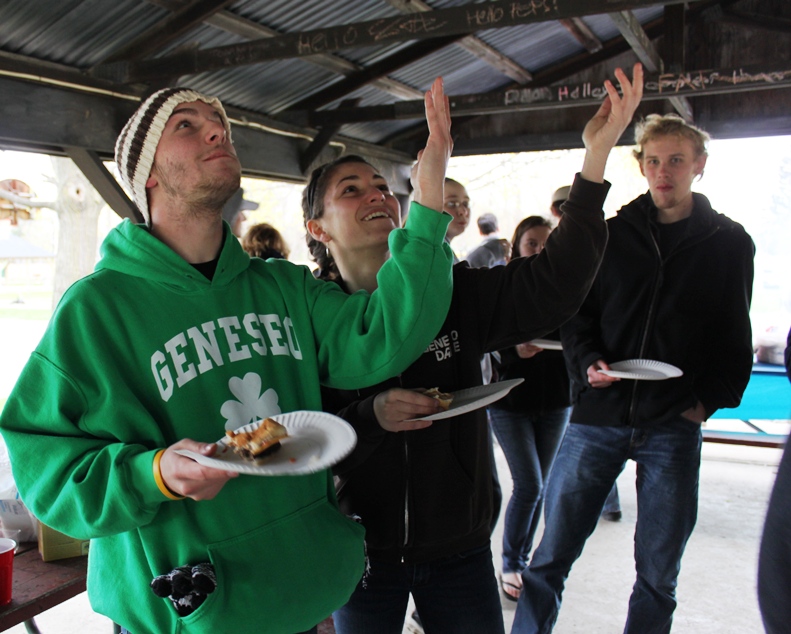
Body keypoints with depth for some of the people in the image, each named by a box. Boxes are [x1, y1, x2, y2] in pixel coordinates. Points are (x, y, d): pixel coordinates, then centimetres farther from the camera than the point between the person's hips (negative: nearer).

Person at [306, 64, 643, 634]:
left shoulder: (451, 292, -6)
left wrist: (597, 155, -26)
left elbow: (553, 285, -20)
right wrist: (371, 416, -30)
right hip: (365, 553, -1)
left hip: (460, 546, 2)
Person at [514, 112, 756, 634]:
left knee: (658, 574, 10)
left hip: (674, 426, 0)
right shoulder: (613, 234, 8)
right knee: (551, 556, 2)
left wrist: (708, 401, -2)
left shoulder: (730, 243, 8)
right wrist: (589, 363, -9)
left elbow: (735, 337, 10)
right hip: (599, 415, 0)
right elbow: (576, 314, 9)